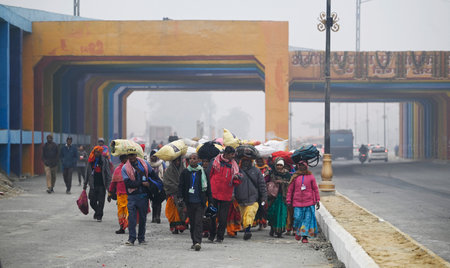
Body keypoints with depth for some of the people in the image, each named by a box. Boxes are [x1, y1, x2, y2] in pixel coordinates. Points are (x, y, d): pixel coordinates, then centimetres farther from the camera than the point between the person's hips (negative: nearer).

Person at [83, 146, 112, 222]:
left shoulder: (105, 161, -2)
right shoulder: (91, 161, 8)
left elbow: (108, 173, -1)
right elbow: (88, 172, 17)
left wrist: (108, 184, -7)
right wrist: (85, 183, 18)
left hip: (102, 185, -3)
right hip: (93, 185, 3)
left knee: (101, 202, -2)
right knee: (92, 202, 4)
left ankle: (99, 216, 11)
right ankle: (97, 211, 31)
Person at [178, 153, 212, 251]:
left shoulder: (202, 172, 4)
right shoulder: (185, 172, 7)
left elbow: (207, 187, 9)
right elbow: (181, 186, 9)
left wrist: (210, 200, 7)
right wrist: (180, 197, -6)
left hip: (200, 202, -2)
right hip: (189, 202, 2)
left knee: (199, 222, -11)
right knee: (192, 222, 8)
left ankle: (197, 242, -17)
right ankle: (194, 241, 18)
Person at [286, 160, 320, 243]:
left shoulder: (310, 176, 5)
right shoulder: (295, 177, 6)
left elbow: (315, 189, 9)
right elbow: (290, 189, 9)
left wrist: (317, 201, 7)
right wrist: (289, 201, 6)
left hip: (309, 202, 0)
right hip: (297, 202, 0)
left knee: (308, 219, -2)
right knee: (297, 218, -7)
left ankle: (305, 236, 6)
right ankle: (297, 231, 22)